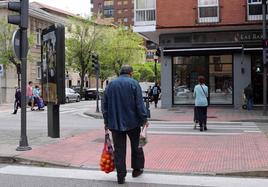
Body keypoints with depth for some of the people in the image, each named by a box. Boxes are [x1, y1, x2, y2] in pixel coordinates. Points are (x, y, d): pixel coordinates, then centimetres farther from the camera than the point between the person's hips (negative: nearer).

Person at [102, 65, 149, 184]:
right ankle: (137, 169, 26)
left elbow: (105, 105, 10)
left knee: (119, 150, 5)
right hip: (132, 122, -2)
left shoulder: (110, 84, 8)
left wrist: (106, 121, 15)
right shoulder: (133, 83, -4)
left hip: (115, 123, 3)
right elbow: (139, 104, -11)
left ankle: (121, 176, 5)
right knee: (136, 146, 16)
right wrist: (144, 119, -5)